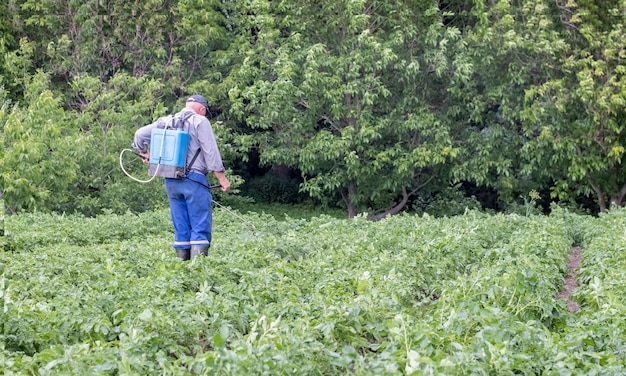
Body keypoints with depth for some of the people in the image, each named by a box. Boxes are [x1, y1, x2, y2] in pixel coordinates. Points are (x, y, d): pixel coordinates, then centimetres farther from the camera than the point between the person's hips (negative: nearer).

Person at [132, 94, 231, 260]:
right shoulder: (200, 121, -2)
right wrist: (222, 178, -5)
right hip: (194, 180, -6)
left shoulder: (166, 121, 14)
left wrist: (144, 152, 32)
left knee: (181, 229, 10)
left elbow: (140, 134, 15)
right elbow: (211, 152, -8)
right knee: (201, 228, -5)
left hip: (171, 181, 6)